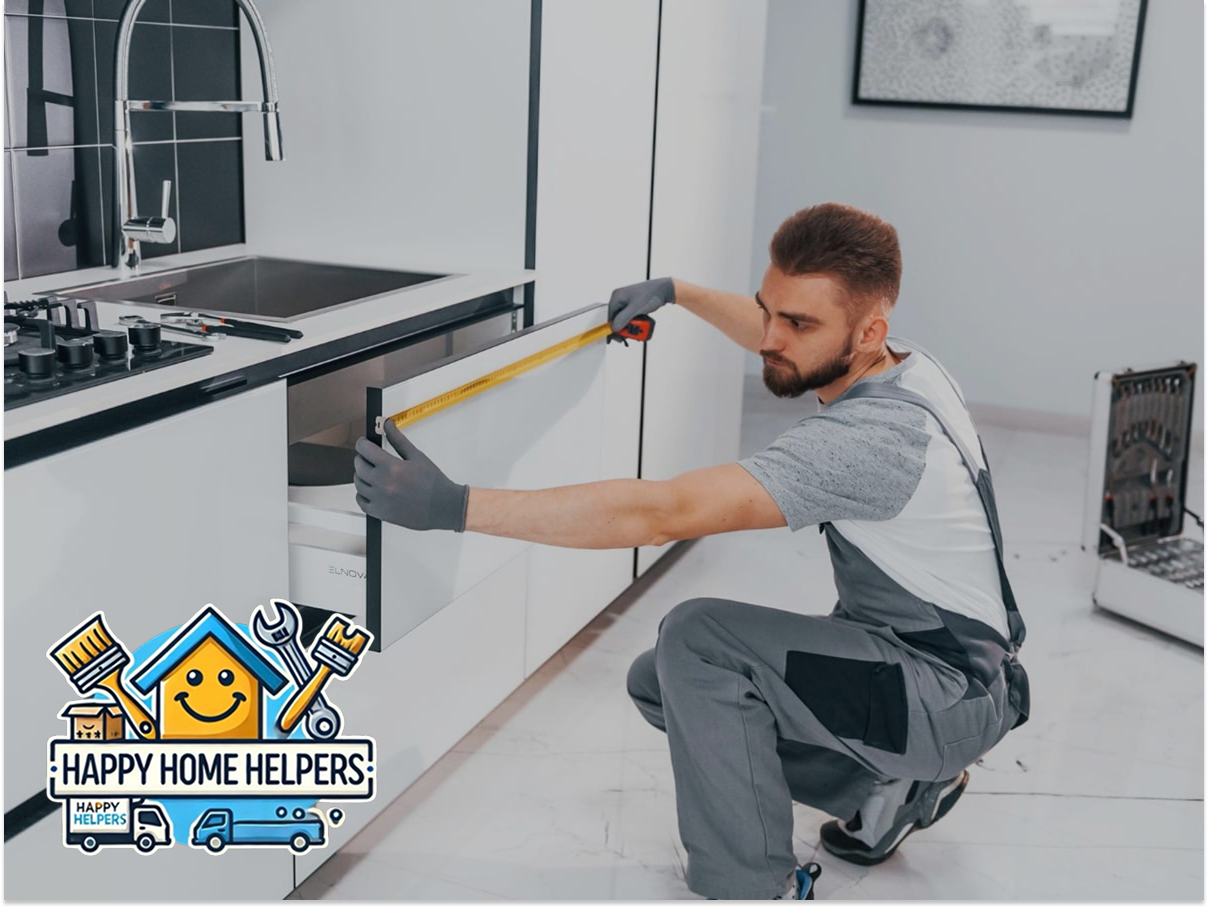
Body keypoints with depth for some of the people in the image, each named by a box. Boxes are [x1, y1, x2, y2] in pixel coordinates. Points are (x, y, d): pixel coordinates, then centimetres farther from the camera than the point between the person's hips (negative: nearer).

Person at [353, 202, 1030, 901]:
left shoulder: (871, 438, -33)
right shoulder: (893, 363, -4)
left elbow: (664, 512, -38)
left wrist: (457, 506, -38)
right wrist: (676, 291, 23)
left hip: (956, 694, -9)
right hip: (899, 652, 9)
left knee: (698, 641, -26)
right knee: (660, 684, 6)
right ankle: (898, 785, 17)